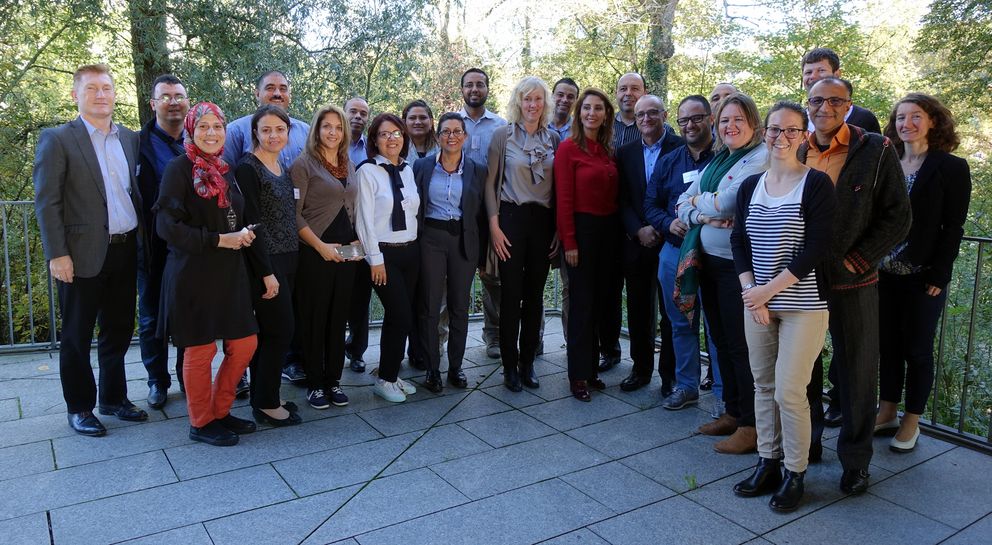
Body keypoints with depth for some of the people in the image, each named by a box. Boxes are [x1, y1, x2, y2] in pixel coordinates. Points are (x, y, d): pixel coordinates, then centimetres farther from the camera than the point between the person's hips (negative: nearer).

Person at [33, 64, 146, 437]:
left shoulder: (129, 139, 9)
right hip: (82, 254, -5)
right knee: (77, 336, 8)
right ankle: (79, 408, 22)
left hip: (125, 251, 5)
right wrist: (57, 254, -14)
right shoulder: (57, 139, -5)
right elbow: (46, 202, -9)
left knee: (119, 330, 15)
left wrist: (142, 237, 6)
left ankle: (114, 398, 30)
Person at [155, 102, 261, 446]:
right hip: (193, 276, -7)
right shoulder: (179, 169, -7)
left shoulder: (226, 173, 13)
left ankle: (219, 411, 27)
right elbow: (167, 225, -15)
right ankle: (201, 423, 22)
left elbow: (243, 224, 17)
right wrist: (219, 240, -17)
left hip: (230, 274, 7)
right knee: (200, 350, 4)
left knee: (245, 344, 8)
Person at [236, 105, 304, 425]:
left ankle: (263, 399, 22)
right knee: (281, 329, -5)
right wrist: (267, 272, -18)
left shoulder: (282, 169, 14)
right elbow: (252, 223, -16)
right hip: (265, 263, -7)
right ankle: (267, 404, 8)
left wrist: (287, 265, 12)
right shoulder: (248, 169, -11)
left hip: (286, 262, 8)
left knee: (267, 332, 12)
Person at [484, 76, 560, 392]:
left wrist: (559, 229, 4)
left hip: (543, 221, 3)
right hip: (511, 218, -3)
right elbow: (490, 183, 0)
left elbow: (558, 187, 10)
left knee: (535, 295, 6)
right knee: (511, 294, 0)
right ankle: (510, 366, 11)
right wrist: (494, 225, -8)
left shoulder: (553, 140, 9)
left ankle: (527, 363, 18)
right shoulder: (503, 135, 1)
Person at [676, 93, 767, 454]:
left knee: (741, 345, -2)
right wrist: (706, 216, -12)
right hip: (708, 260, 8)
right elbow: (683, 205, 8)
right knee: (721, 340, 15)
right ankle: (732, 412, 28)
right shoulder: (716, 160, 15)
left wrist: (698, 201, -2)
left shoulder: (760, 158, -10)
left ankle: (750, 425, 9)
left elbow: (728, 201, -22)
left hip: (738, 263, -8)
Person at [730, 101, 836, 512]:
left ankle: (795, 474, 15)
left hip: (802, 306, -5)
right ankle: (767, 464, 25)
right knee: (763, 385, 11)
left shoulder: (817, 184, -7)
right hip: (757, 302, 5)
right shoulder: (750, 186, 8)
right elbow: (739, 242, 7)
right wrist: (751, 292, -6)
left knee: (789, 391, -3)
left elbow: (816, 249, -13)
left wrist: (769, 290, -15)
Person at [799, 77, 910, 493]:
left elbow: (898, 218, -5)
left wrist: (853, 262, -12)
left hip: (853, 284, -3)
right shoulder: (795, 153, 6)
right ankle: (806, 442, 31)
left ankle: (855, 459, 23)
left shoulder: (877, 151, -3)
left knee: (857, 372, 7)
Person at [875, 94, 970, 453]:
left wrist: (938, 275, -12)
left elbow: (953, 228, -7)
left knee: (917, 349, 6)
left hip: (923, 277, -4)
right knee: (887, 344, 11)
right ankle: (887, 412, 25)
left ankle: (911, 422, 19)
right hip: (885, 273, 4)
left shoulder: (951, 168, -4)